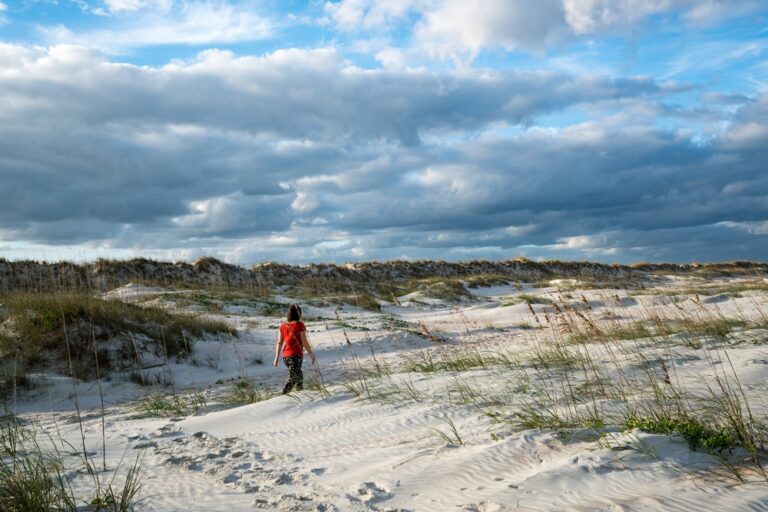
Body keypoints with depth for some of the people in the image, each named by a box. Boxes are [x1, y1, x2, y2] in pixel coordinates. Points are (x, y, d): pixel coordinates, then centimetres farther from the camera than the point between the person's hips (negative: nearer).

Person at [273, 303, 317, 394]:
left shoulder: (283, 325, 3)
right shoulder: (300, 325, -12)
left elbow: (279, 343, 4)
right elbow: (305, 343, -11)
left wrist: (276, 358, 10)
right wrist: (312, 355, -1)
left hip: (286, 356, 7)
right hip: (296, 355, -6)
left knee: (299, 376, 25)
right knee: (292, 380, -4)